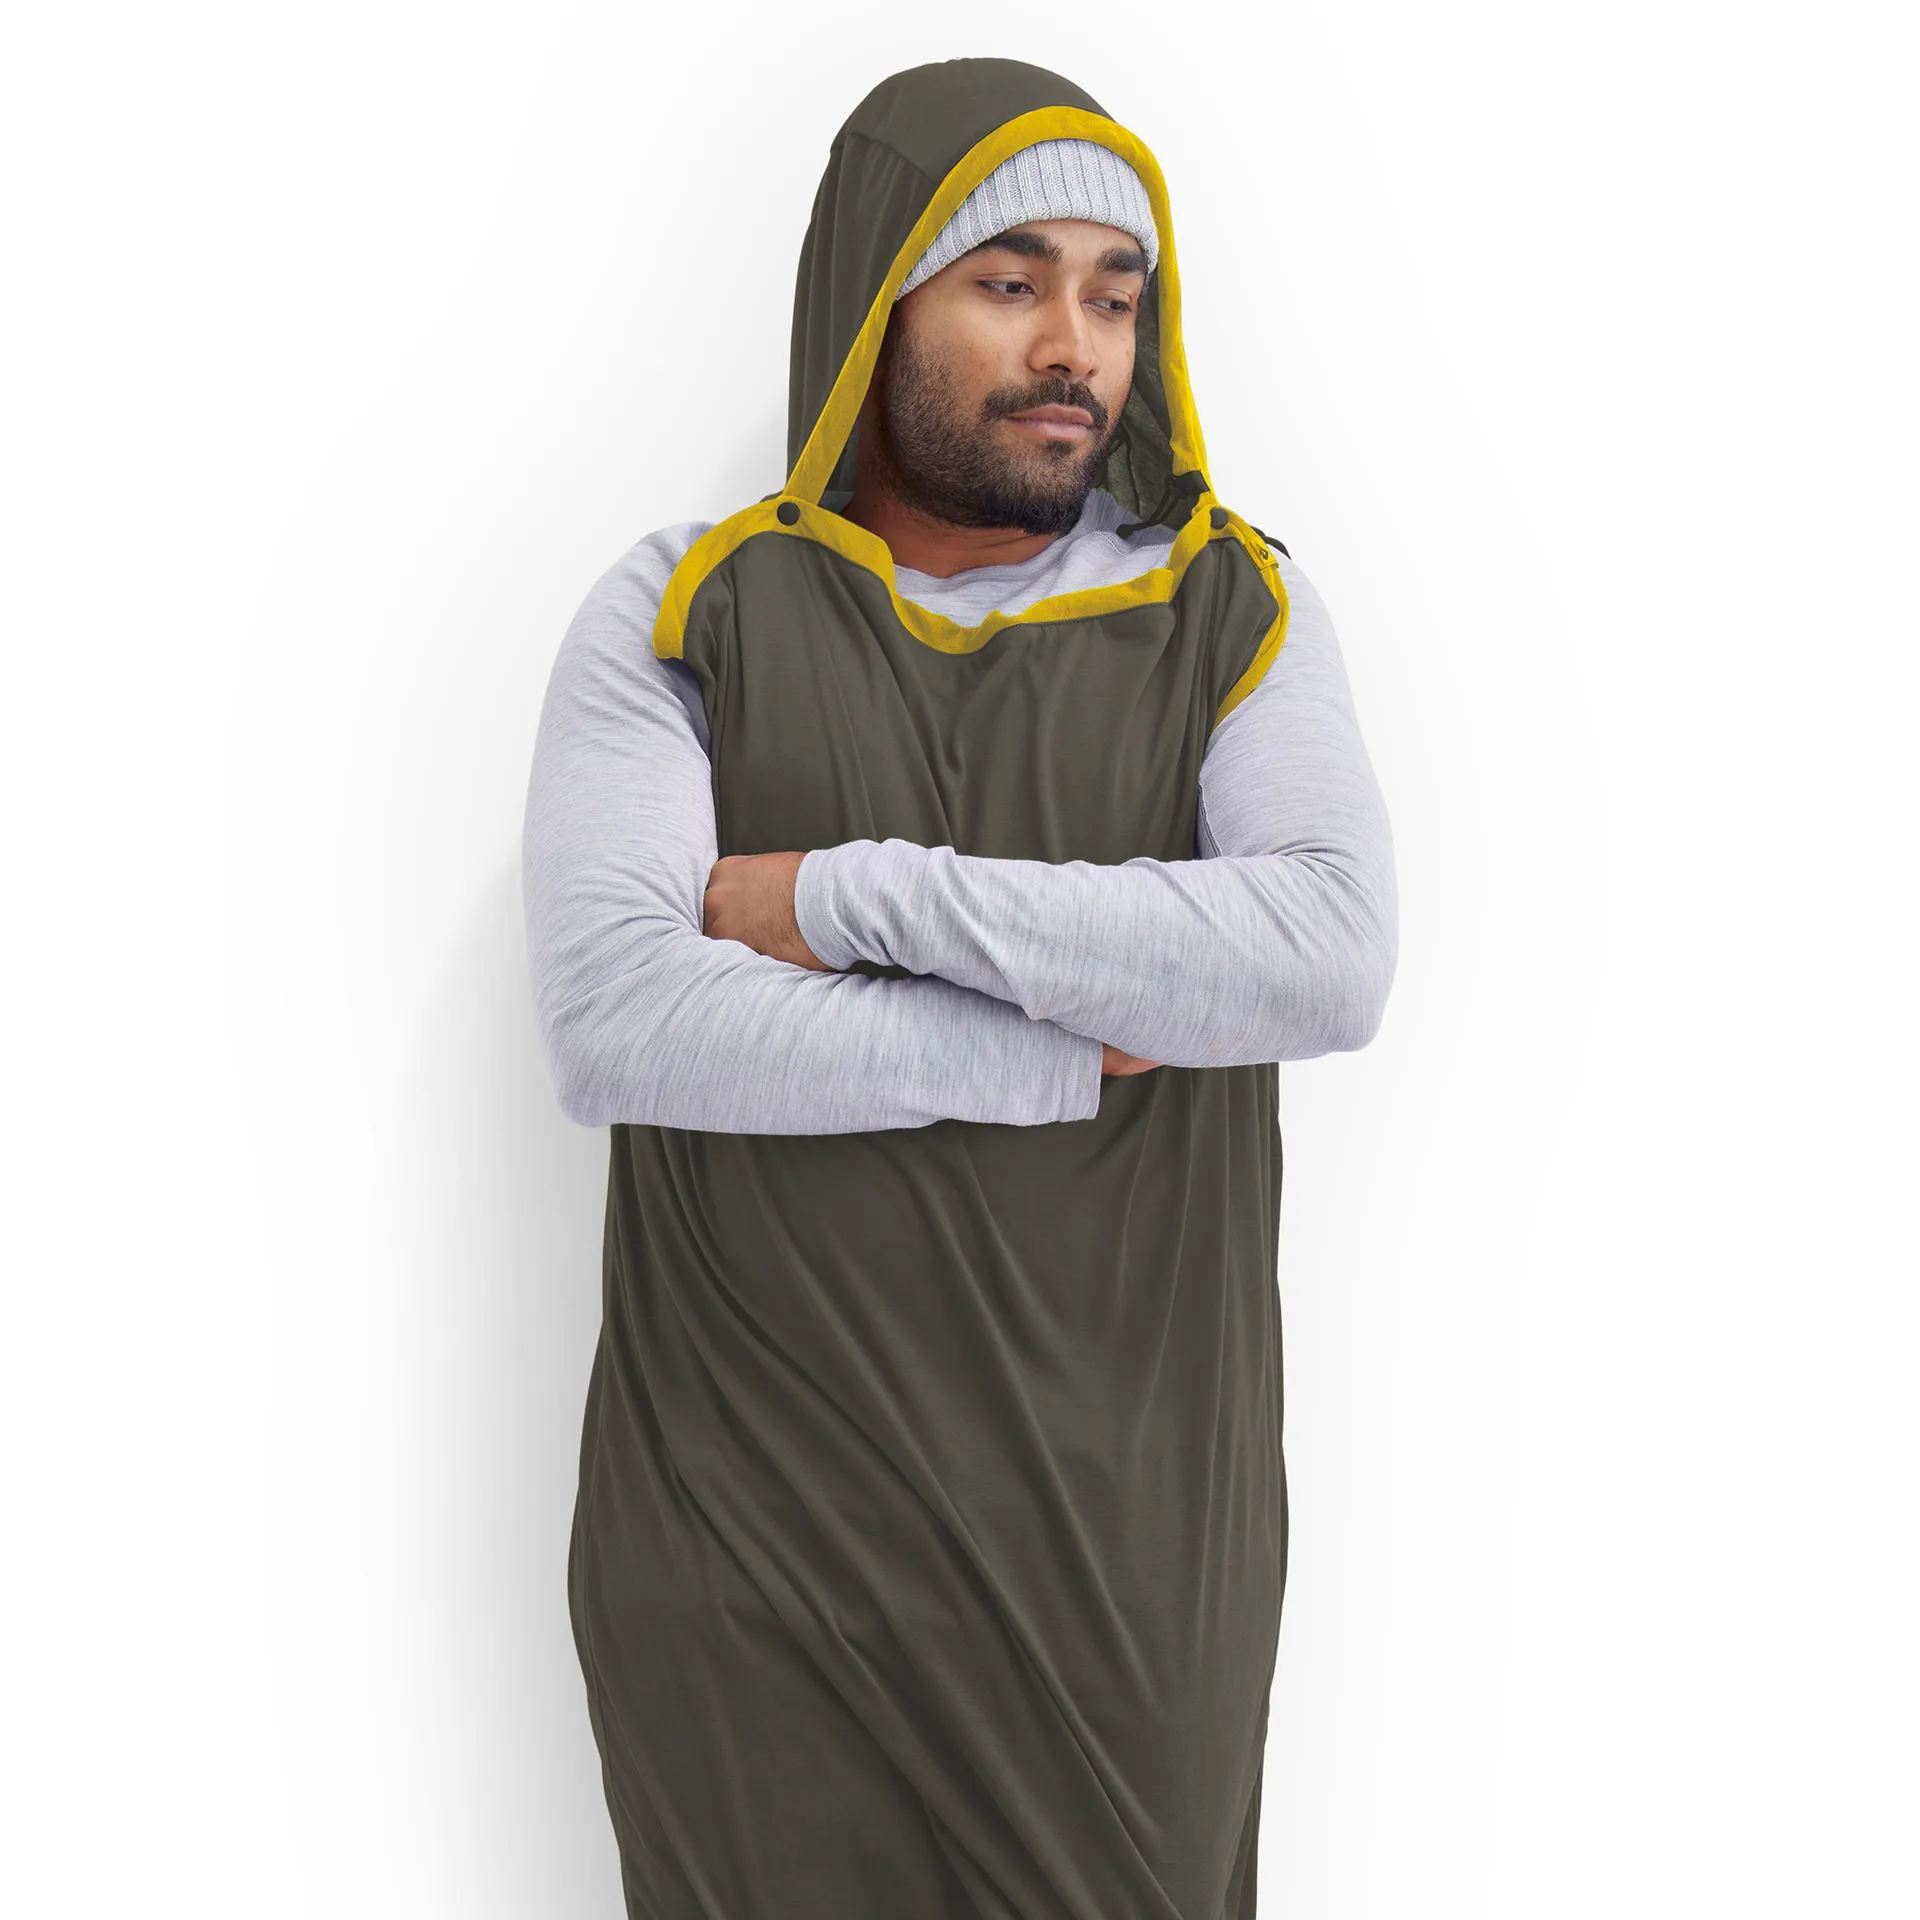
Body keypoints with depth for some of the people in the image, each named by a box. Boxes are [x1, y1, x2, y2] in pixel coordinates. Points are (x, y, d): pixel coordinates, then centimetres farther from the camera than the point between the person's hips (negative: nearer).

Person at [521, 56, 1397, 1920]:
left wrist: (853, 891, -17)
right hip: (753, 1522, 0)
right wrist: (1092, 1048, -15)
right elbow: (607, 1018, -17)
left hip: (1126, 1537, 1)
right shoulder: (682, 615, -1)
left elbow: (1334, 958, -17)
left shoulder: (1231, 611, 2)